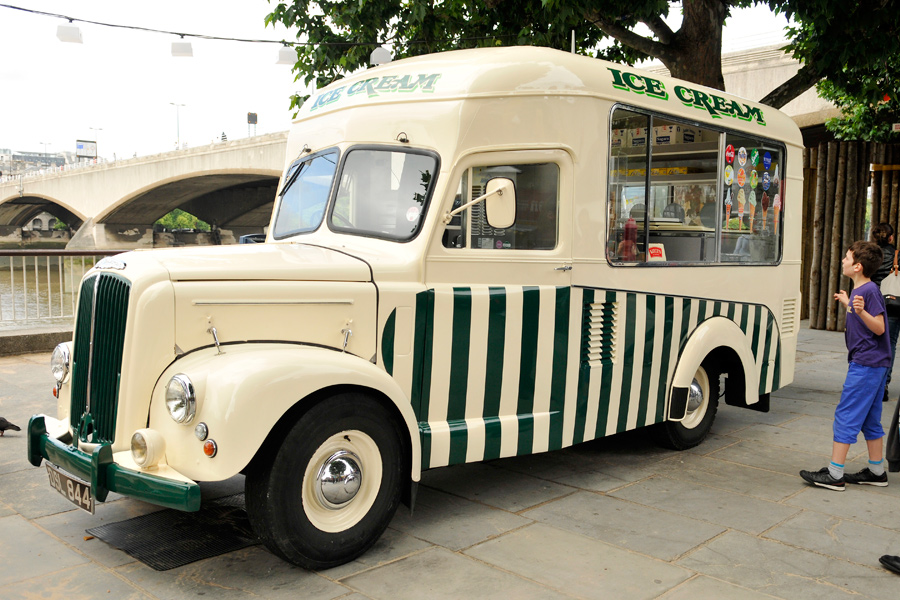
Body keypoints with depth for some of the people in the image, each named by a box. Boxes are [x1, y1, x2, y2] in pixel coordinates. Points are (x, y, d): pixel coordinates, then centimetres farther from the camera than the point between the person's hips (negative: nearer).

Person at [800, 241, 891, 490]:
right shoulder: (858, 290, 12)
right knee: (869, 419, 15)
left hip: (866, 364, -10)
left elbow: (879, 328, -20)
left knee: (846, 416, -7)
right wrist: (848, 304, 31)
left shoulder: (869, 290, -16)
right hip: (871, 364, 10)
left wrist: (861, 311, -36)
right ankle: (876, 472, 24)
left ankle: (834, 474, -4)